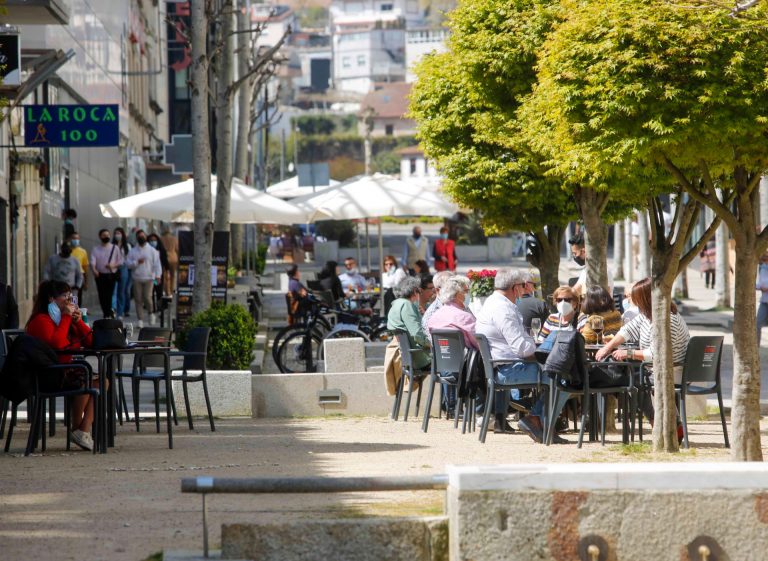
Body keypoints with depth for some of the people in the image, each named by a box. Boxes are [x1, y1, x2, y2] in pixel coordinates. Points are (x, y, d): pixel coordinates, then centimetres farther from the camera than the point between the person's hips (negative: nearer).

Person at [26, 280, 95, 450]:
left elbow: (91, 342, 12)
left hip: (66, 373, 9)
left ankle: (84, 430, -17)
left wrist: (78, 321, -1)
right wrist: (66, 317, -17)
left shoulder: (65, 319, 17)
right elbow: (57, 344, -27)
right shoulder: (41, 320, -9)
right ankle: (76, 428, -15)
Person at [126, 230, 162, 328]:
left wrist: (158, 275, -8)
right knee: (138, 299, -1)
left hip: (148, 278, -2)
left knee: (147, 297, -13)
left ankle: (151, 313, 15)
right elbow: (128, 264, 4)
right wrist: (137, 262, -12)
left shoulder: (152, 250, 7)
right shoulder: (132, 251, 10)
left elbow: (157, 263, 3)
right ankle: (140, 319, 4)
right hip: (137, 278, 2)